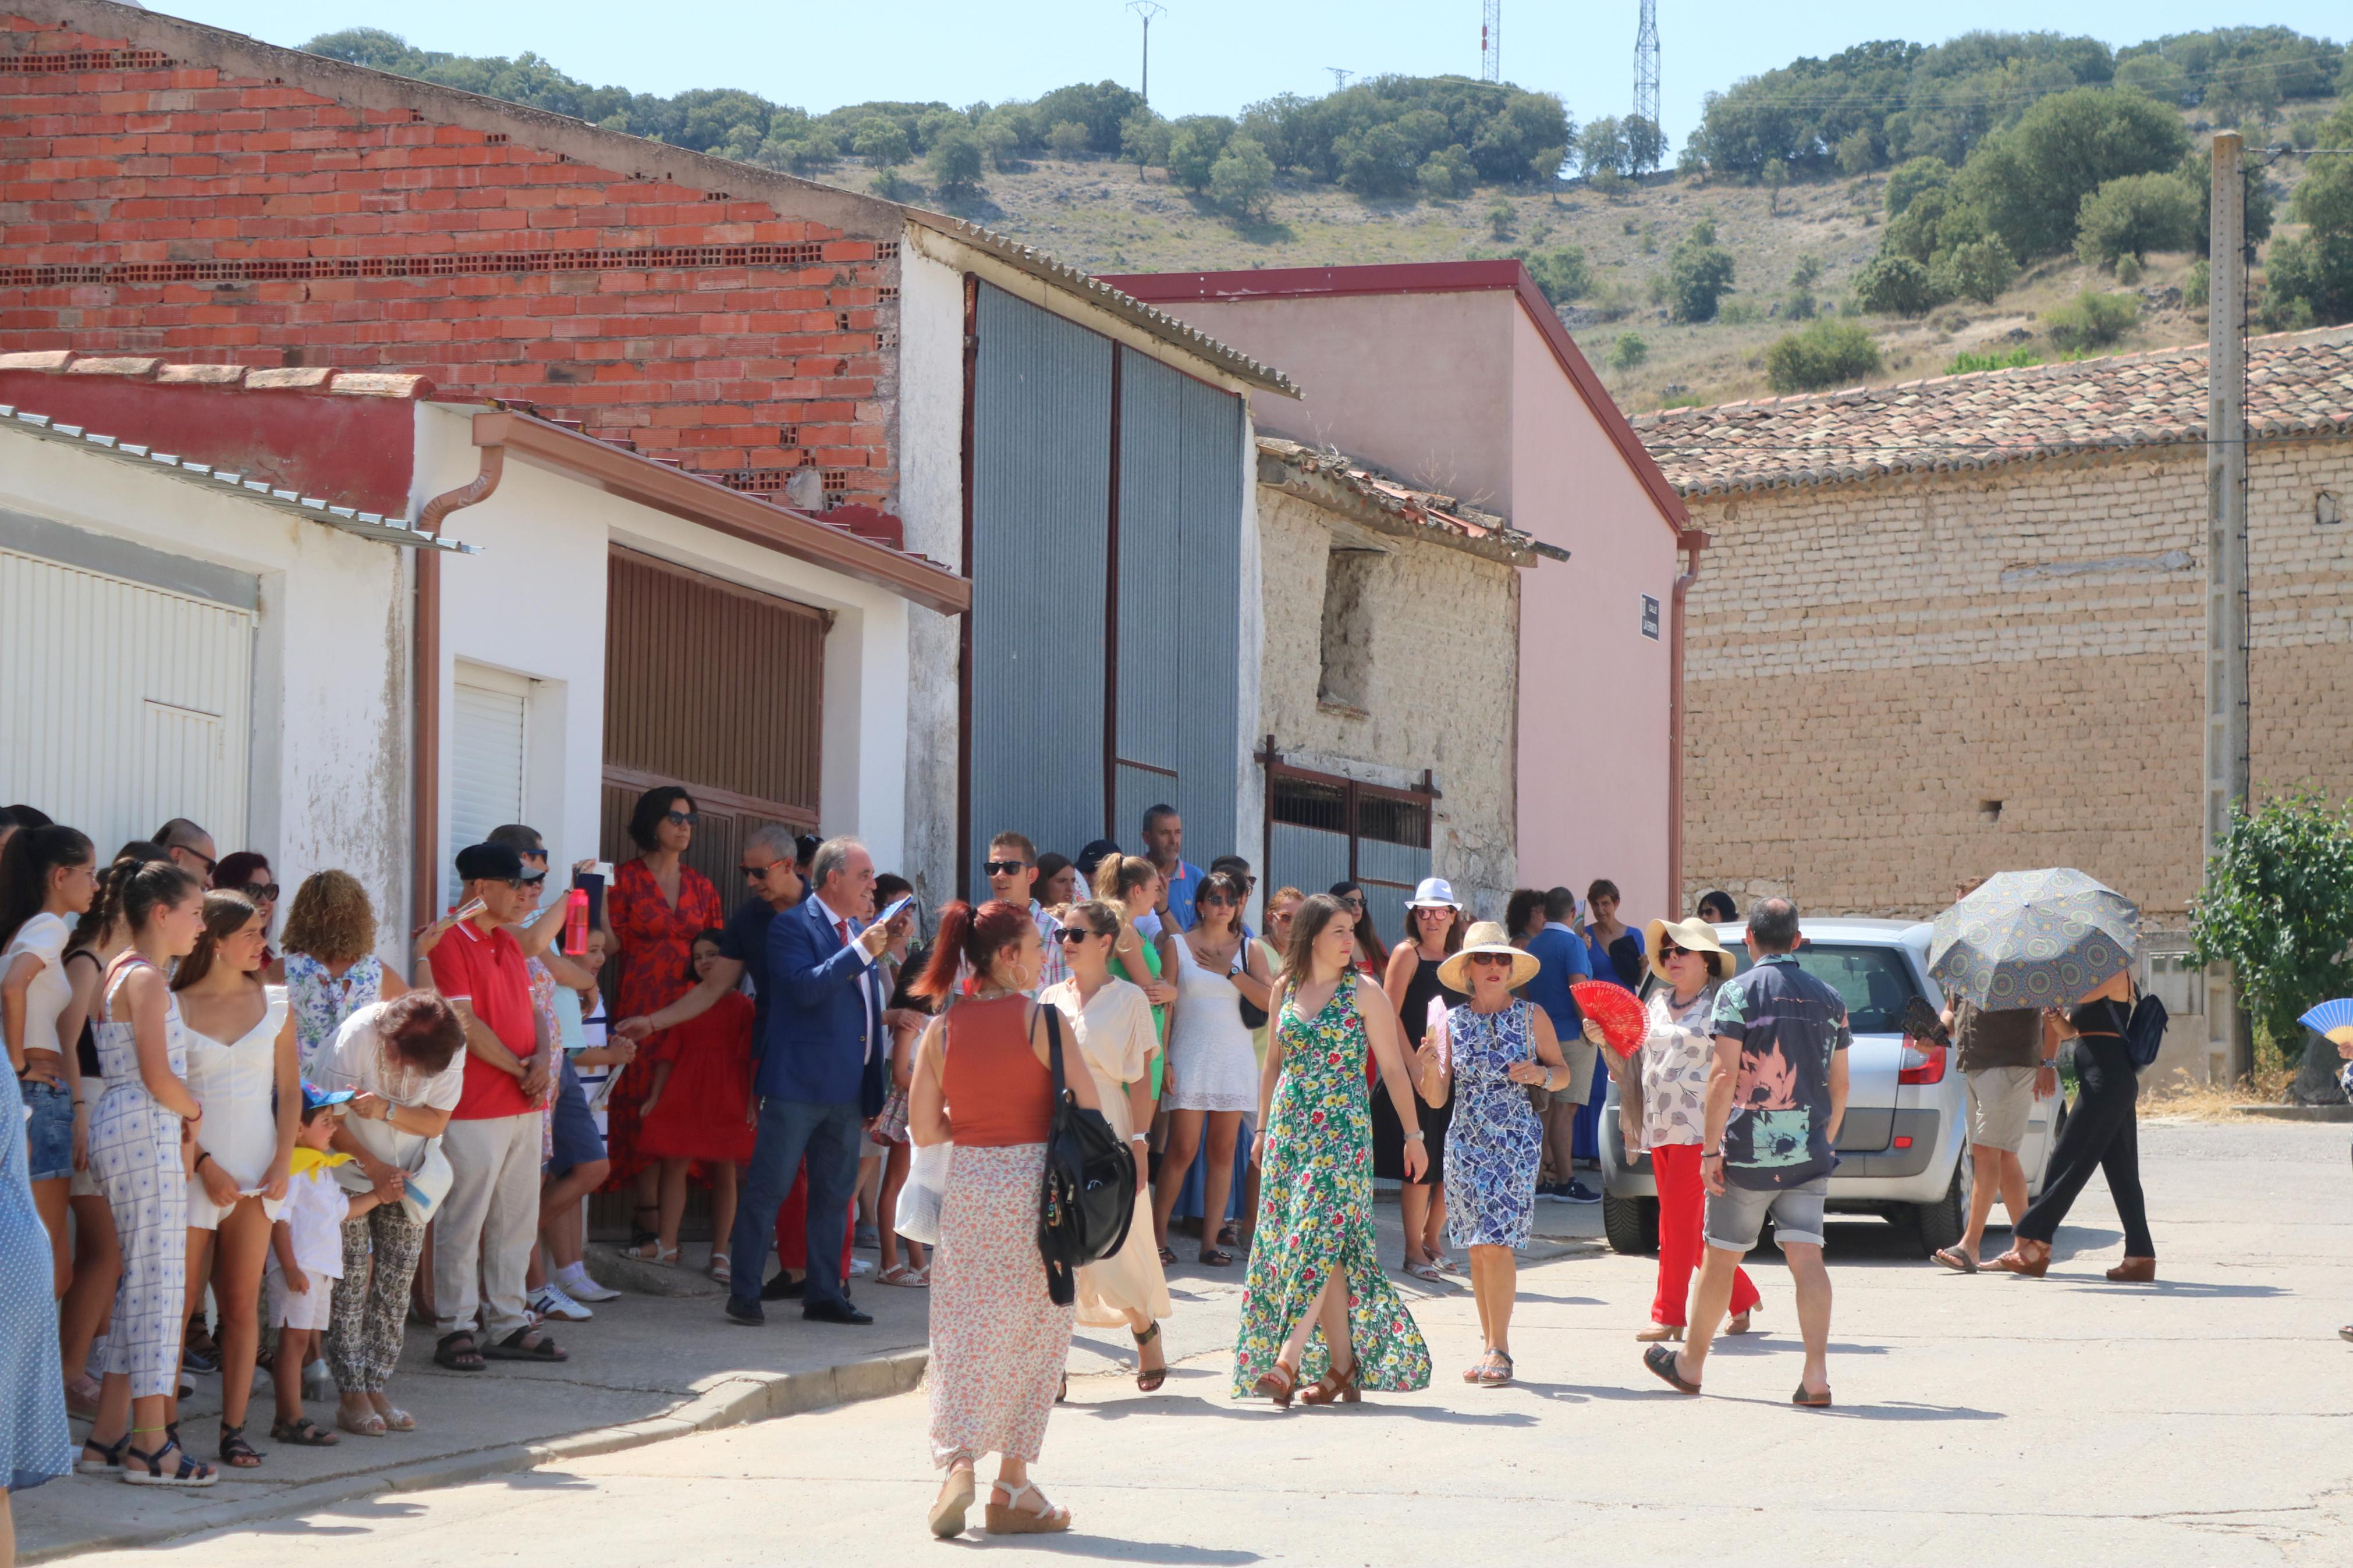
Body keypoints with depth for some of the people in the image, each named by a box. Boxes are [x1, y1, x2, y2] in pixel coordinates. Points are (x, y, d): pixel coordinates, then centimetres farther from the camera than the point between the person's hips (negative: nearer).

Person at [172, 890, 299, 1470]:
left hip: (257, 1165, 3)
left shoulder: (273, 1003, 7)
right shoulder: (175, 1008, -3)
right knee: (182, 1298, -2)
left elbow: (289, 1089, 8)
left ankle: (234, 1428, 4)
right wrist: (205, 1165, -12)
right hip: (195, 1165, -3)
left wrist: (282, 1162, -3)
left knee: (243, 1302, 2)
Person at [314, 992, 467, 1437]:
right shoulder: (357, 1035, -25)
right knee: (351, 1279, -9)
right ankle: (351, 1396, -6)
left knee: (396, 1282, -1)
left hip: (406, 1174, 3)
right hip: (353, 1168, -3)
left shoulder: (451, 1050, -16)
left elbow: (437, 1120, -12)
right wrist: (375, 1168, -18)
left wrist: (386, 1110, -29)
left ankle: (377, 1388, 6)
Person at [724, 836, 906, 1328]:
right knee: (768, 1190, -4)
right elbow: (805, 987, -23)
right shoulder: (792, 926, -8)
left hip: (847, 1086, 8)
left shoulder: (859, 929, 15)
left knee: (835, 1195, 12)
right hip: (799, 1083, -8)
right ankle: (744, 1295, 0)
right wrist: (863, 950, -22)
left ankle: (824, 1295, 19)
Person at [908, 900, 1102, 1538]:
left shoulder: (942, 1030, 1)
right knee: (1031, 1338, 7)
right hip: (1033, 1185, -3)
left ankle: (958, 1461, -11)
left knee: (965, 1336, 9)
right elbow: (1090, 1106, -10)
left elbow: (924, 1131, 3)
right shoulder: (1039, 1020, -9)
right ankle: (1012, 1489, 10)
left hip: (967, 1186, 3)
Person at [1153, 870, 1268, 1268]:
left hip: (1235, 1057, 3)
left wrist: (1230, 972, -8)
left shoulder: (1247, 950, 9)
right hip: (1190, 1056, -3)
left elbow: (1271, 1001, -3)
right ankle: (1158, 1235, 1)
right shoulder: (1178, 945, 3)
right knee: (1182, 1150, -8)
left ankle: (1211, 1239, 6)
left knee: (1224, 1150, 2)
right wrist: (1162, 1059, -8)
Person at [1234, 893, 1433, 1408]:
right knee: (1326, 1250, 5)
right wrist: (1262, 1129, 17)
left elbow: (1393, 1069, 0)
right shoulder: (1285, 989, 9)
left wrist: (1413, 1135, 0)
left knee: (1317, 1241, -13)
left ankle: (1287, 1362, -18)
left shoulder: (1364, 993, -2)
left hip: (1342, 1130, -4)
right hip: (1289, 1130, 4)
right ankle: (1343, 1368, 10)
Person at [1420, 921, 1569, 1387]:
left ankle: (1499, 1350, -9)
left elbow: (1563, 1073, 10)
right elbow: (1437, 1098, 4)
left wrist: (1540, 1074, -12)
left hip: (1516, 1141, -3)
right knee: (1478, 1248, 5)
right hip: (1466, 1143, 3)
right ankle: (1491, 1347, 14)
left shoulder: (1532, 1017, 2)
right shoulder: (1450, 1023, 5)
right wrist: (1429, 1070, -17)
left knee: (1496, 1243, -12)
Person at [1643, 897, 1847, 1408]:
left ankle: (1690, 1364, 24)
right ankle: (1816, 1373, -16)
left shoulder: (1739, 993, -6)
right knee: (1806, 1257, -3)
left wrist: (1710, 1148, -10)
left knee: (1721, 1258, 9)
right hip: (1808, 1154, 3)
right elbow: (1839, 1085, 12)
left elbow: (1724, 1075, -13)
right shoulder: (1829, 999, 8)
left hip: (1749, 1152, -3)